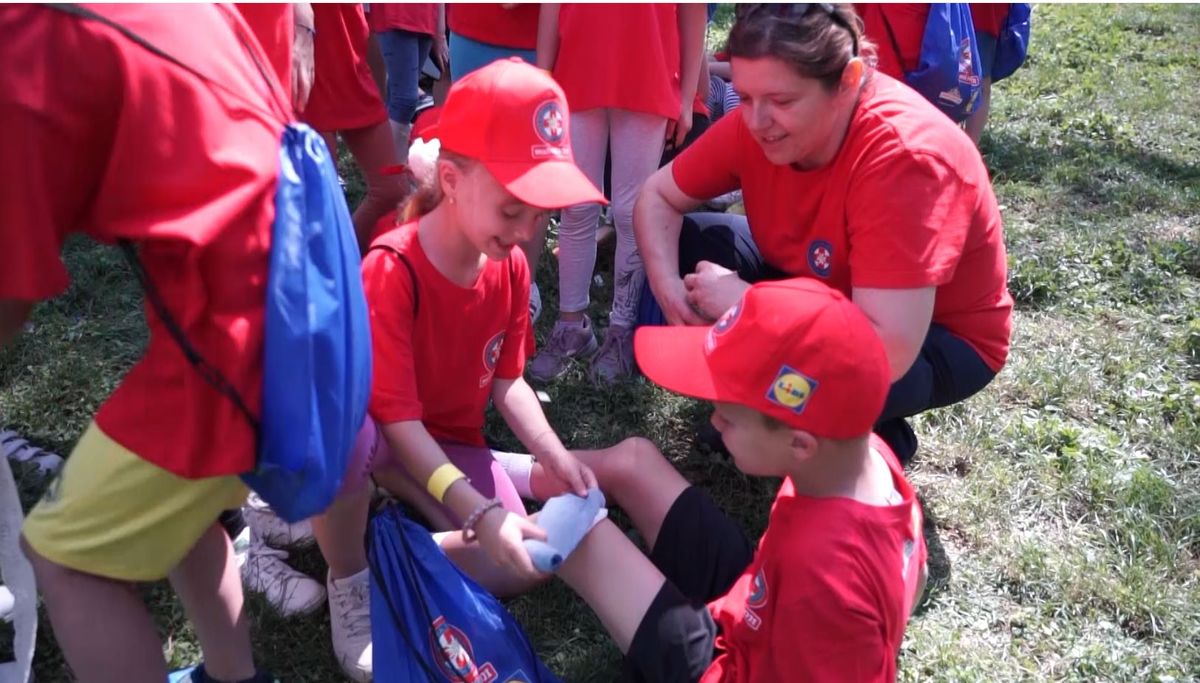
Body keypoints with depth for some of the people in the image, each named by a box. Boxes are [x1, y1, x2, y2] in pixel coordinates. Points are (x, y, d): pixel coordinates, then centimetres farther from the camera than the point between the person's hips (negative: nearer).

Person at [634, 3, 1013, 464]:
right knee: (682, 244, -10)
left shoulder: (903, 156, -35)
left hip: (938, 340, -6)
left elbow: (885, 352, -41)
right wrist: (669, 289, -23)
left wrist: (742, 299, -35)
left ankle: (876, 434, 1)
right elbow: (657, 196, -4)